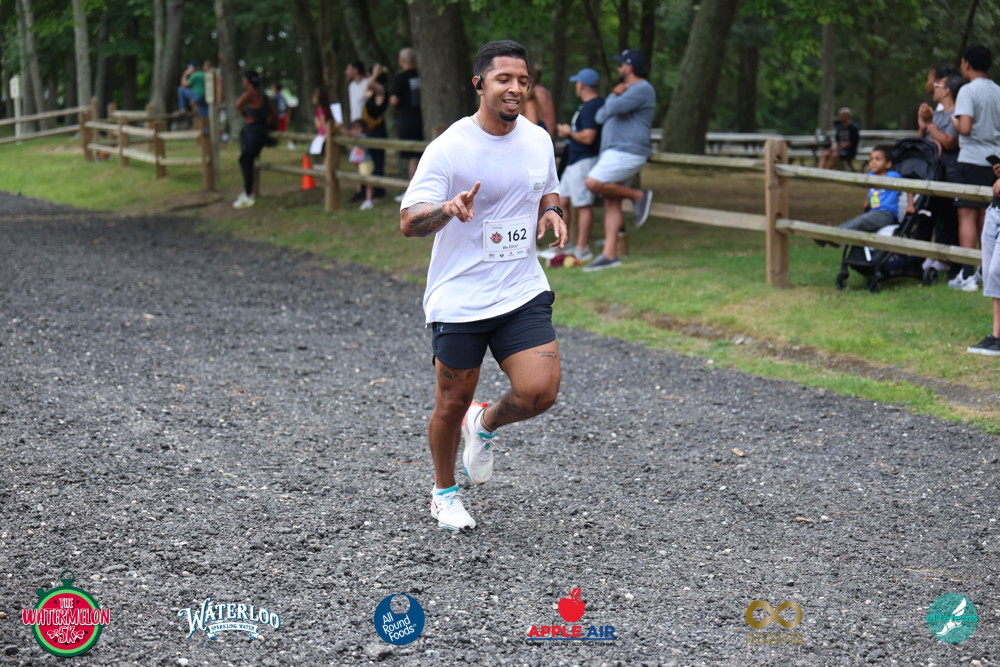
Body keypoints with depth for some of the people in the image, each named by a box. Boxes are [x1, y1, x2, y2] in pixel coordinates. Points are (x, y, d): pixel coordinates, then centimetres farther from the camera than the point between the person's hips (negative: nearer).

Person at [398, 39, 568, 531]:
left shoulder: (538, 140, 5)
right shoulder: (449, 148, -13)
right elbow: (408, 222, -17)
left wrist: (551, 214, 0)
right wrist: (449, 208, -38)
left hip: (523, 292, 4)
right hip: (458, 300, -4)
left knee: (540, 390, -12)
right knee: (453, 401, 6)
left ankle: (486, 425, 23)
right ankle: (444, 493, 33)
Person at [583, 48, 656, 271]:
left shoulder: (642, 89, -10)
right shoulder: (627, 91, 22)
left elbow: (612, 109, -20)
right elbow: (600, 117, 14)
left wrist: (614, 97, 2)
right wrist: (616, 104, -6)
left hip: (627, 151, -10)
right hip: (614, 152, 10)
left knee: (593, 183, -22)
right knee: (611, 203, 5)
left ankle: (638, 196, -7)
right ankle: (609, 255, 3)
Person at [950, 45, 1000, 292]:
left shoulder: (968, 91, -11)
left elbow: (965, 128, -20)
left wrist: (954, 121, -1)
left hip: (972, 160, -7)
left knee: (967, 216, -5)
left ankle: (967, 276, -9)